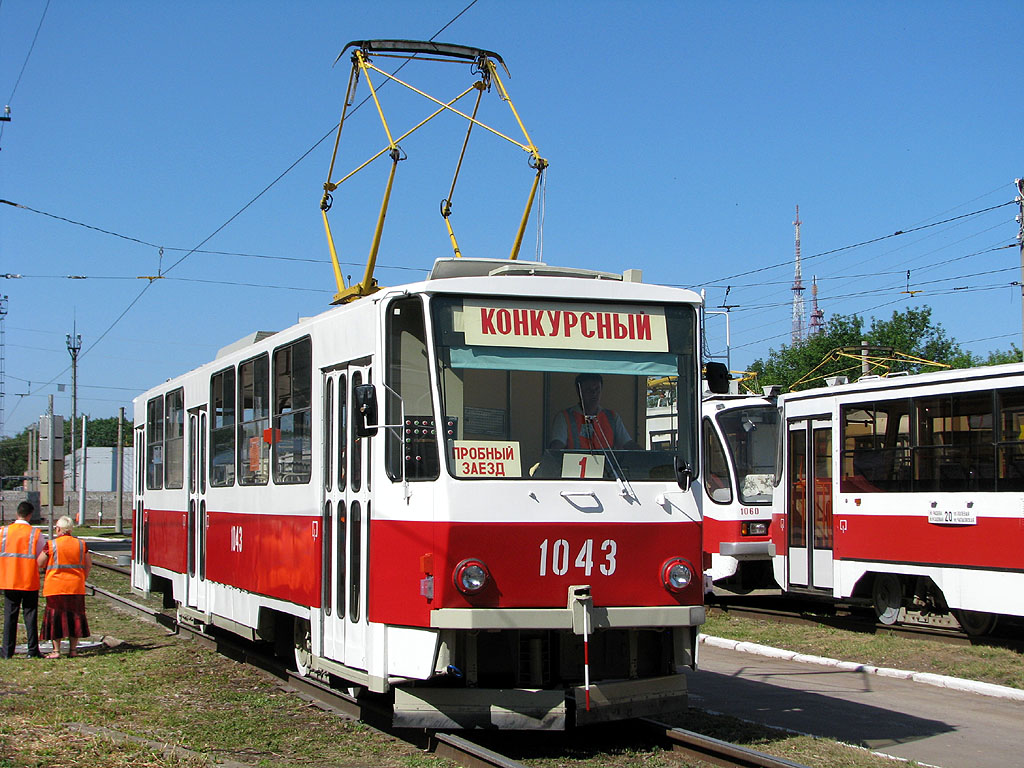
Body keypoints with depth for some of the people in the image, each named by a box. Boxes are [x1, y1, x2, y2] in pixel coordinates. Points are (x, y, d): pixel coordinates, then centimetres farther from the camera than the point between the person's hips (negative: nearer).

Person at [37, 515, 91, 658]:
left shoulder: (51, 545, -8)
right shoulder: (81, 544, 4)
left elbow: (39, 564, -2)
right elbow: (88, 565, 9)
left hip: (55, 586, -3)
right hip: (76, 587, 3)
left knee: (55, 617, 2)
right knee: (74, 616, 11)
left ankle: (56, 651, 2)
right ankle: (73, 649, 12)